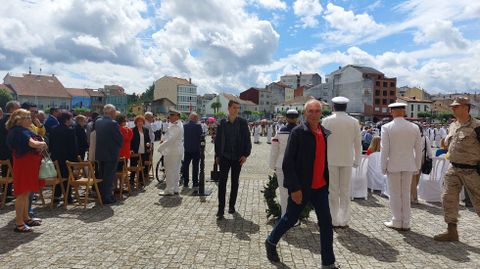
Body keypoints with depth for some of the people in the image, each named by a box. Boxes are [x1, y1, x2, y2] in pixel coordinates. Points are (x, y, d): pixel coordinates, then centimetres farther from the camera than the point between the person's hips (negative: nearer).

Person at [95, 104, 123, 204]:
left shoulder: (97, 122, 3)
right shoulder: (113, 124, -19)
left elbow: (97, 135, 11)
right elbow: (120, 139, -14)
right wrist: (118, 146, 4)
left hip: (99, 153, 7)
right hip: (111, 154, -7)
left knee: (101, 175, 18)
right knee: (109, 176, 2)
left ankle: (101, 195, 29)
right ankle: (106, 197, 8)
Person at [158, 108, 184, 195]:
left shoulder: (176, 126, -20)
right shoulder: (174, 124, 14)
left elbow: (170, 139, -25)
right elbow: (168, 135, 24)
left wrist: (160, 148, -18)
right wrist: (163, 139, 6)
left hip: (172, 152, -10)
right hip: (177, 151, 10)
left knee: (170, 171, -2)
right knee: (176, 171, 14)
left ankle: (169, 190, 5)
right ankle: (175, 189, 22)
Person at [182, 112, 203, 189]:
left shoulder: (184, 126, 0)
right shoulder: (198, 126, -12)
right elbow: (201, 136, -11)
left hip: (187, 149, 3)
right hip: (196, 149, -3)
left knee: (185, 166, 11)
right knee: (195, 166, 4)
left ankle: (185, 183, 14)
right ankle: (195, 183, 7)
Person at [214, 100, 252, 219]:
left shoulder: (243, 122, -1)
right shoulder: (222, 122, 1)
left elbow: (247, 139, 0)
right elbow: (217, 139, 5)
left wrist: (245, 154, -8)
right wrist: (217, 155, 2)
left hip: (238, 157, 0)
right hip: (224, 156, 0)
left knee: (234, 182, 11)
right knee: (222, 182, -4)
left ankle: (232, 205, 24)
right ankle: (221, 209, 0)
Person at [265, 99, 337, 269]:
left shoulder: (326, 133, 5)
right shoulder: (298, 132, -13)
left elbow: (326, 159, 12)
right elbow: (287, 163, -16)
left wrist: (328, 182, 8)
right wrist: (295, 188, -17)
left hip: (320, 187, 5)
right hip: (301, 187, -5)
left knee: (326, 223, 6)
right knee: (290, 219, 12)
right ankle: (271, 242, 38)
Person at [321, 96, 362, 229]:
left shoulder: (327, 121, -6)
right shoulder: (354, 122, 1)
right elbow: (358, 143, 5)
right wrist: (357, 160, 15)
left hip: (331, 160, -2)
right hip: (347, 160, 2)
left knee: (332, 191, 5)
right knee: (345, 191, 11)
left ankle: (334, 220, 9)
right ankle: (344, 220, 16)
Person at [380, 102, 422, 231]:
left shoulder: (386, 127, -9)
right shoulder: (414, 127, 1)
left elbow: (384, 149, -10)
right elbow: (418, 149, 5)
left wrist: (383, 167, -2)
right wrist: (417, 166, 14)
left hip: (393, 165, -3)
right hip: (409, 165, 3)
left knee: (395, 194, 7)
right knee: (406, 194, 12)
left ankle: (397, 222, 15)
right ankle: (406, 223, 18)